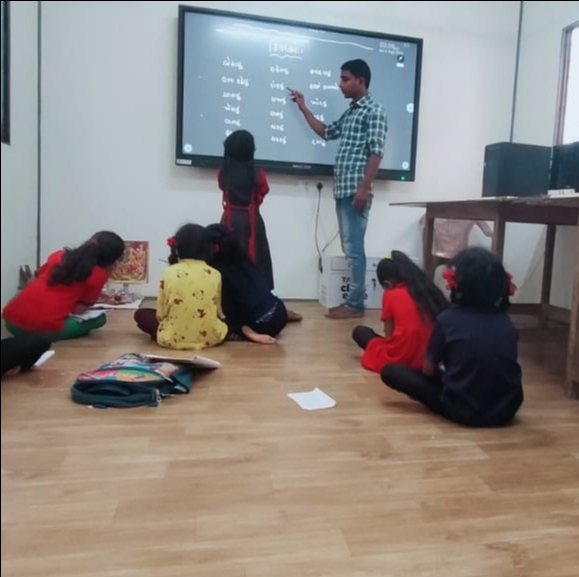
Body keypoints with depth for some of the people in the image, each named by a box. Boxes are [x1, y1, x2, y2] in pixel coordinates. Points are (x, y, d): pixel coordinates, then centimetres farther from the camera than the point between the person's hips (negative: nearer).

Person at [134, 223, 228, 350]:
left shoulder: (168, 273, -5)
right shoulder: (215, 275, -2)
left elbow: (160, 315, -2)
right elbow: (218, 313, 7)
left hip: (173, 339, -1)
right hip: (210, 338, 1)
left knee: (141, 314, 23)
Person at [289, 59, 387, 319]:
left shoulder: (374, 111, -4)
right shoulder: (350, 113, 22)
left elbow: (376, 153, -13)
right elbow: (326, 132, 36)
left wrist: (364, 188, -21)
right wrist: (303, 107, 33)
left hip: (356, 190, -9)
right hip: (343, 189, 9)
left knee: (354, 247, -8)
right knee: (349, 247, 9)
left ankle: (355, 304, -2)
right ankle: (353, 300, 15)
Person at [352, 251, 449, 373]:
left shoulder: (391, 295, -6)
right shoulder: (429, 290, 5)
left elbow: (389, 335, 0)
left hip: (400, 359, -6)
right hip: (430, 360, 6)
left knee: (360, 332, 14)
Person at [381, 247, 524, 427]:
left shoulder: (448, 319, -9)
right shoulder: (506, 322, 3)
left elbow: (428, 370, 0)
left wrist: (442, 371, 24)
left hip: (463, 411, -6)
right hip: (507, 410, 6)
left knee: (391, 371, 2)